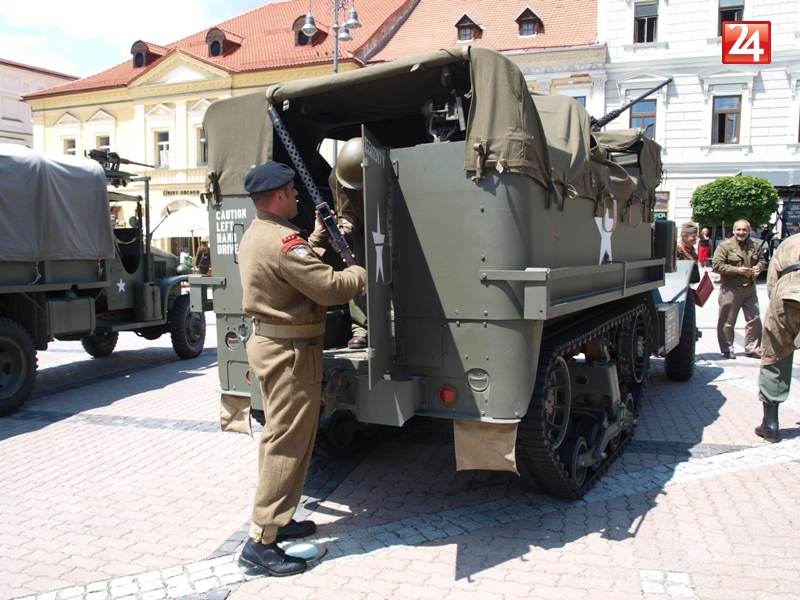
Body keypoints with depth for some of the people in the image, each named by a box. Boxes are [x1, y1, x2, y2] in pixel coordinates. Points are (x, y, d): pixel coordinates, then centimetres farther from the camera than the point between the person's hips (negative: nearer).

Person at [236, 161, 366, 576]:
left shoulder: (256, 234, 12)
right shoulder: (281, 240, -22)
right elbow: (331, 288, -23)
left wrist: (317, 236, 21)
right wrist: (362, 271, -7)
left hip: (269, 342, 11)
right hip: (290, 352, -11)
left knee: (281, 436, 19)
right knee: (287, 443, -5)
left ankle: (276, 519, 31)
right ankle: (261, 541, 2)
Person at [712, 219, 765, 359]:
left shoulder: (755, 245, 8)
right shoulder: (725, 246, -9)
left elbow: (761, 259, 22)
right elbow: (717, 265, -15)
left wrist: (759, 267, -2)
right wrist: (737, 270, -19)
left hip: (750, 289, 5)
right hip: (730, 289, -5)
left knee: (754, 319, 8)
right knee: (727, 321, 2)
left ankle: (752, 348, 20)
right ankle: (727, 349, 14)